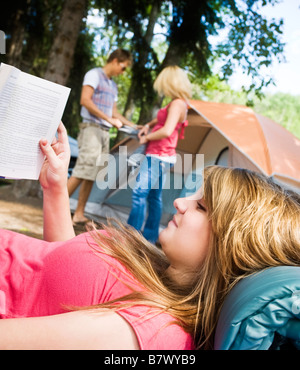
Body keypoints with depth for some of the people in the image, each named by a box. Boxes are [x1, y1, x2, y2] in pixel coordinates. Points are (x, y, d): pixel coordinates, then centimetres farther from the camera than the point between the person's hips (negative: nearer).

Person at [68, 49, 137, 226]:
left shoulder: (113, 85, 23)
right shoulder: (94, 74, -1)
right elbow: (85, 100, -12)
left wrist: (133, 126, 23)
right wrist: (109, 119, -16)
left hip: (105, 132, 8)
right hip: (92, 128, -8)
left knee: (92, 175, 4)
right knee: (83, 171, -15)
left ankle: (79, 214, 7)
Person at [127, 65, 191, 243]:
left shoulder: (177, 104, -16)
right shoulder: (179, 103, 14)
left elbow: (166, 131, -26)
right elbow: (162, 118, 32)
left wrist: (147, 138, -11)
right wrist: (148, 125, 15)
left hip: (158, 156, -10)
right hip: (163, 156, 10)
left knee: (140, 192, -11)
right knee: (155, 195, 14)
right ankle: (151, 235, 22)